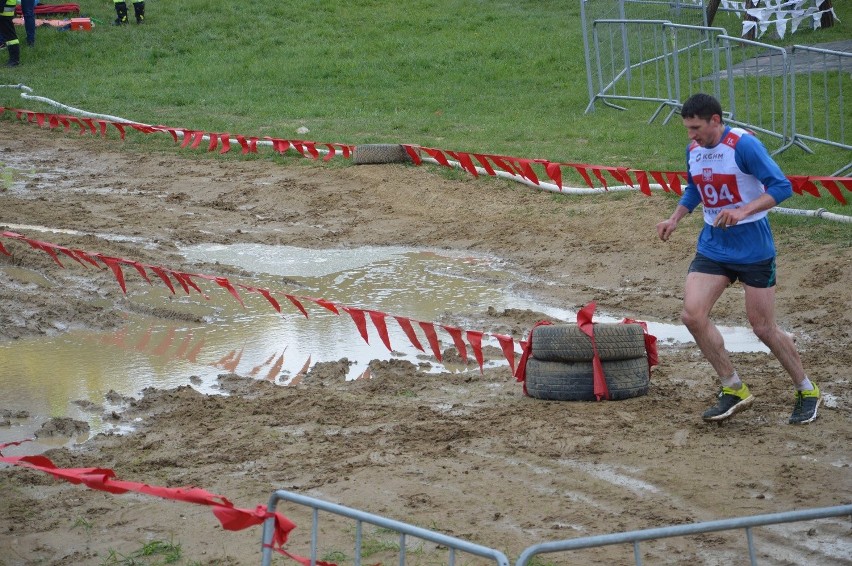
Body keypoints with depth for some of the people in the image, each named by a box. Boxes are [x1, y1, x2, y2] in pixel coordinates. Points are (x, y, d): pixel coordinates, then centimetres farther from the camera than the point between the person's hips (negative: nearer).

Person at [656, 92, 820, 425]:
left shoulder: (743, 145, -18)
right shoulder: (693, 149, 4)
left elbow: (782, 187, -22)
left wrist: (742, 212, -33)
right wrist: (675, 218, 8)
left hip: (752, 246, -6)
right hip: (713, 245, 6)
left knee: (763, 328, 0)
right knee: (692, 314, -11)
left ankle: (807, 392, 21)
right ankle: (734, 390, 4)